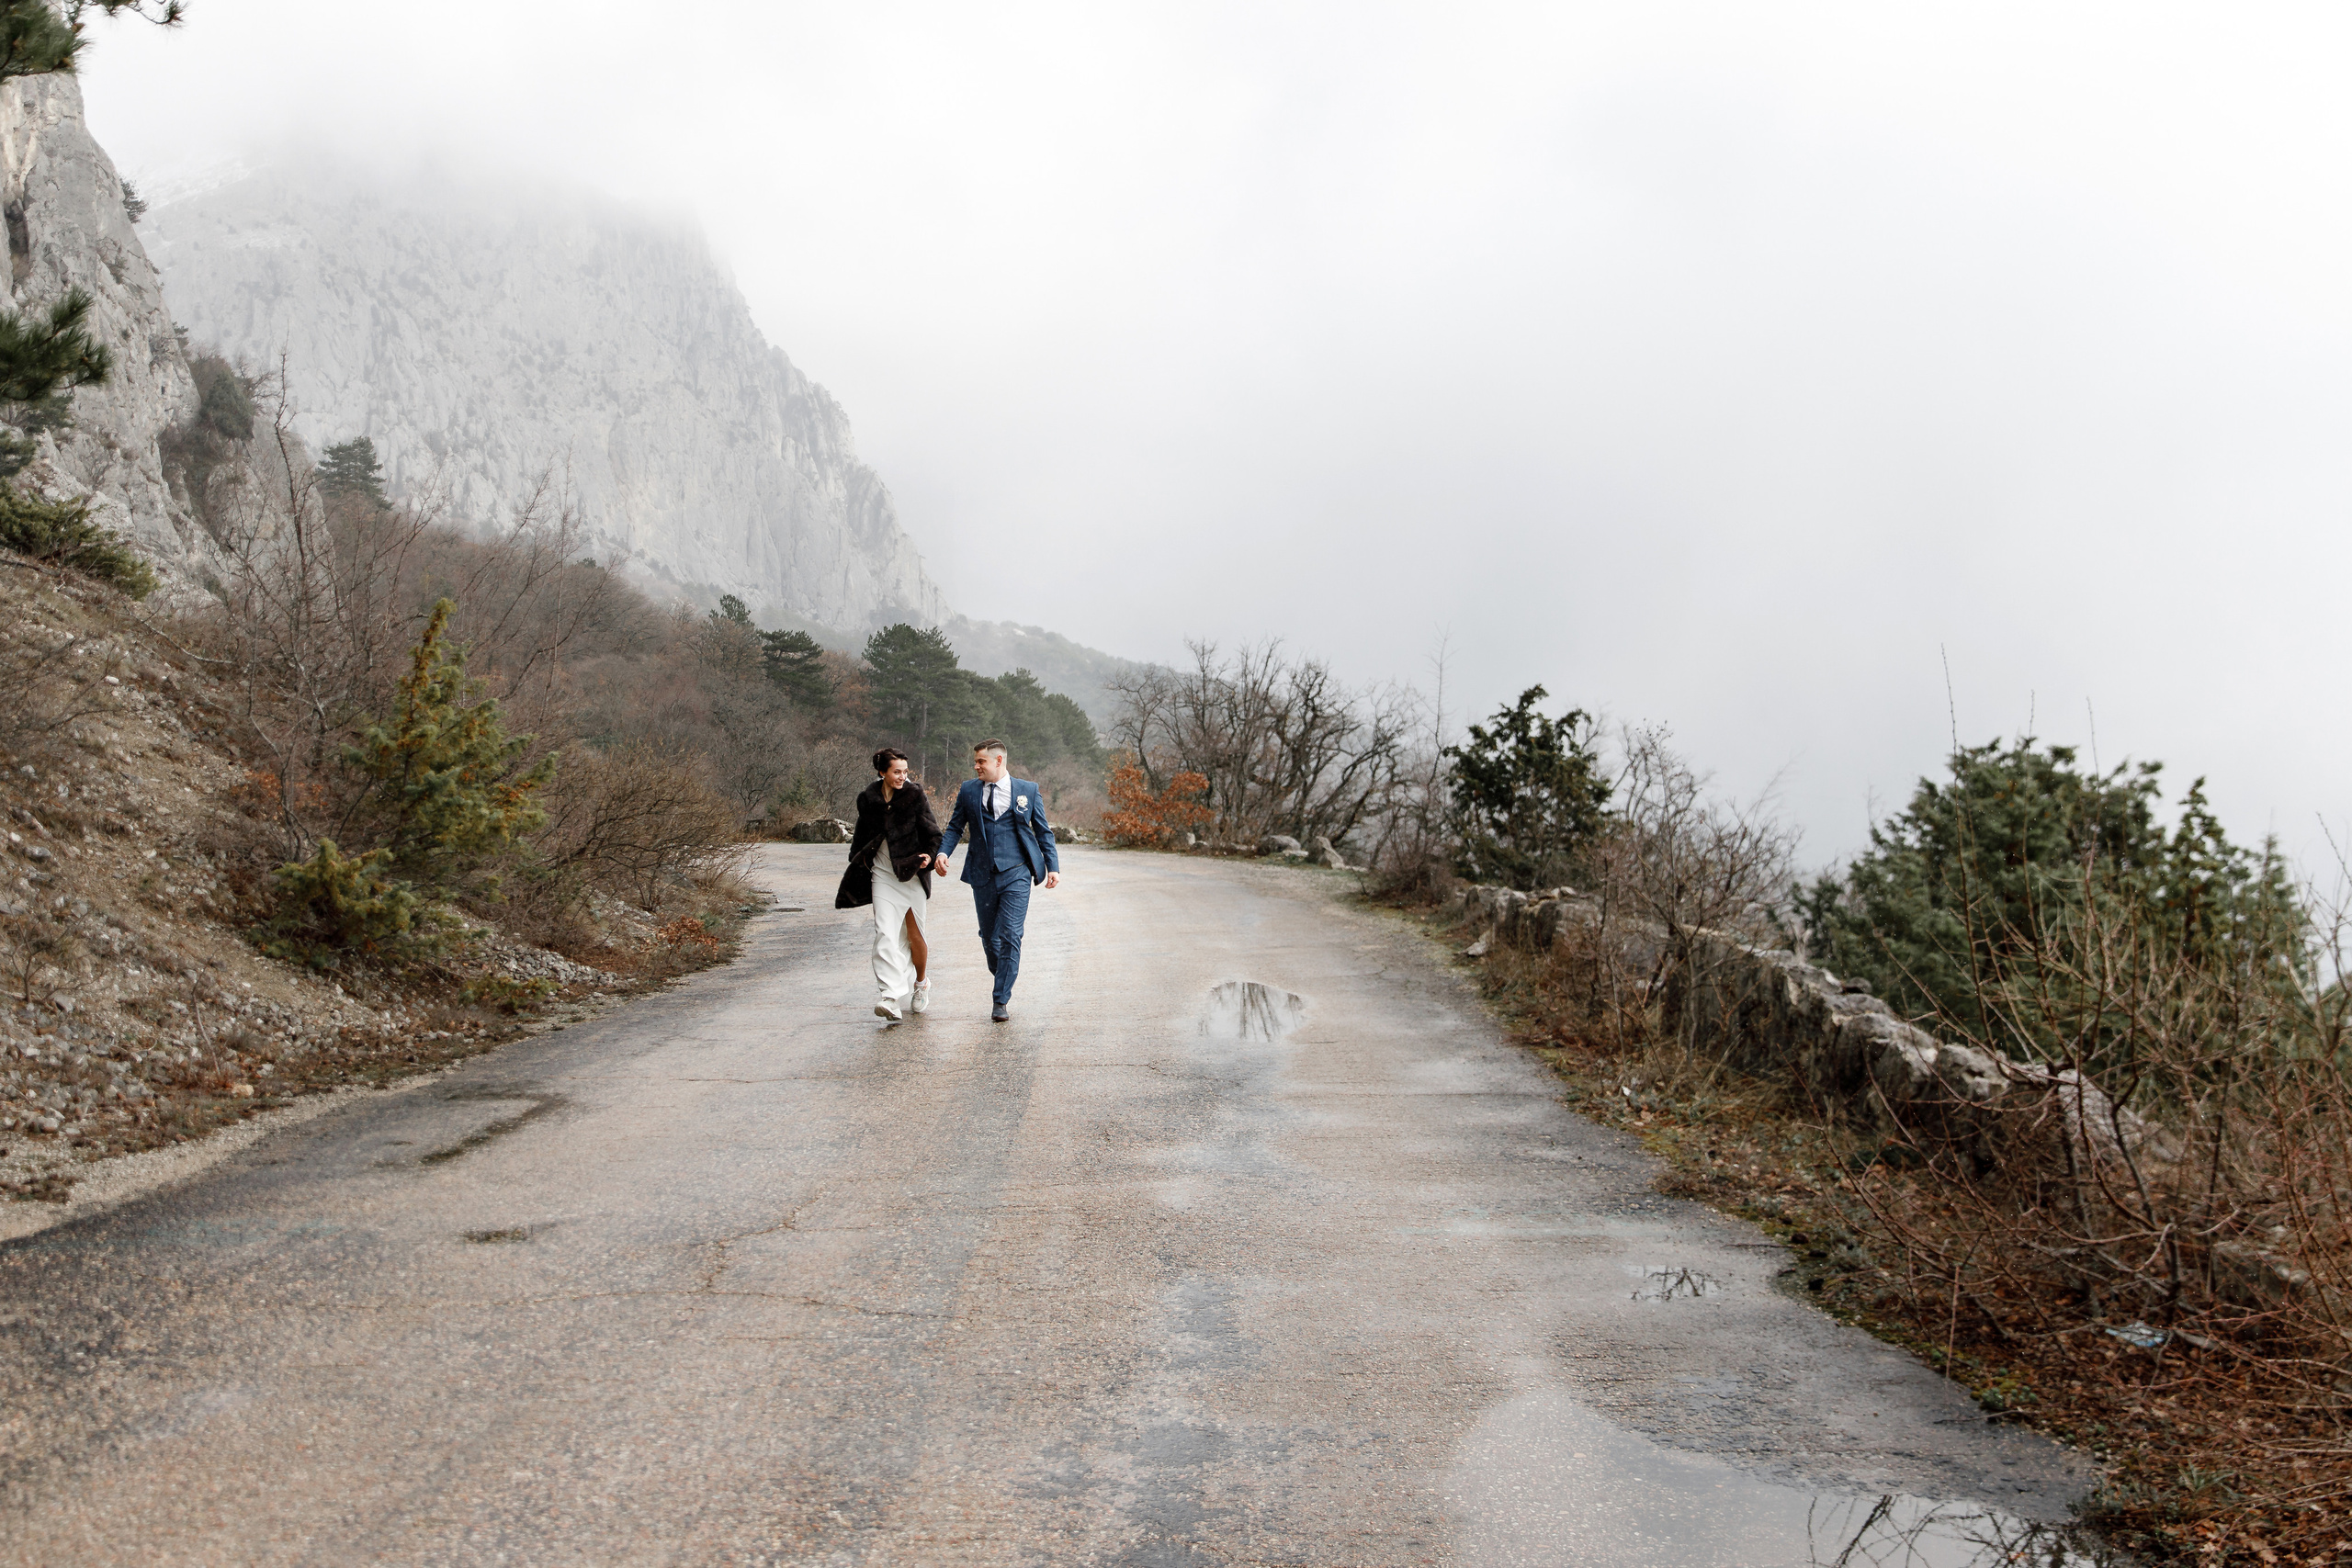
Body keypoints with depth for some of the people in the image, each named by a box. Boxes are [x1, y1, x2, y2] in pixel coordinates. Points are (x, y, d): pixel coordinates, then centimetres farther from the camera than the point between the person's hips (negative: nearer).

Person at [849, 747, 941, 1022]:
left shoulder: (915, 795, -5)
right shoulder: (867, 799, 2)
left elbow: (931, 831, -3)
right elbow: (862, 835, 17)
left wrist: (930, 855, -21)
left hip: (912, 874, -1)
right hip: (883, 875, 1)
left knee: (915, 934, 8)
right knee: (885, 934, -13)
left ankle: (921, 983, 34)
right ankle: (891, 998, -20)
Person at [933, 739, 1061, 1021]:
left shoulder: (1027, 791, 5)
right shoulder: (969, 791, 8)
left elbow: (1043, 831, 9)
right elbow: (955, 827, 10)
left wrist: (1053, 866, 1)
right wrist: (942, 852, -9)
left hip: (1016, 874, -3)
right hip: (983, 875, 3)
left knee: (1009, 935, -10)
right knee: (988, 937, 8)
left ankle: (1002, 1000, -5)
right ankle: (1003, 981, 31)